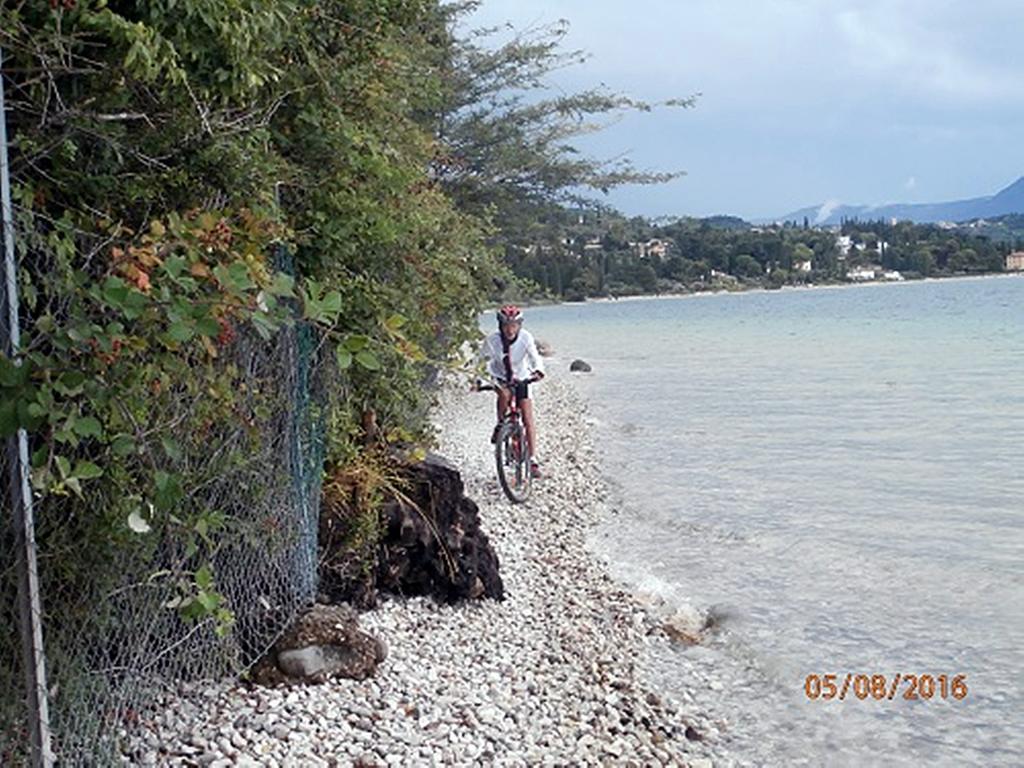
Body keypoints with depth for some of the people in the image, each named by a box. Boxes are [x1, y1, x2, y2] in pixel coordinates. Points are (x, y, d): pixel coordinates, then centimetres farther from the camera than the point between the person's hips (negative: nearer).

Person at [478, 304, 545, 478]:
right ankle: (500, 425, -11)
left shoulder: (526, 337, -22)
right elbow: (482, 361, -16)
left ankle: (533, 459, -2)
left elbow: (535, 357, -27)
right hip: (500, 379, -1)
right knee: (504, 394, -37)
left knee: (528, 420, -7)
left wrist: (538, 371, -48)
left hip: (521, 379, 1)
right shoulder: (492, 340, -23)